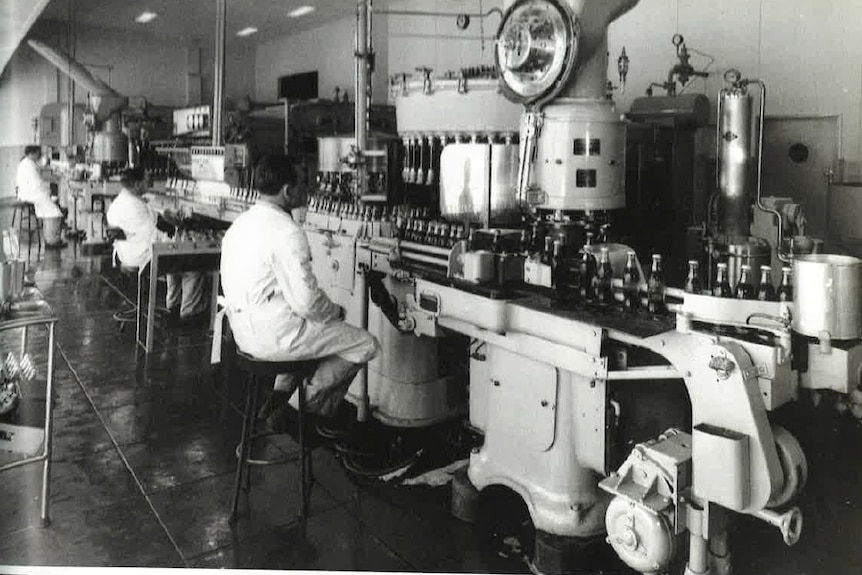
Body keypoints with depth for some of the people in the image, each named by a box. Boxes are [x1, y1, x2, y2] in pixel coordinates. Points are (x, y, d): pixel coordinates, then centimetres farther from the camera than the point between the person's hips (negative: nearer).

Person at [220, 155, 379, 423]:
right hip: (273, 335, -10)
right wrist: (335, 311, -1)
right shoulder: (287, 232, -20)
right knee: (366, 344, 0)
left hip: (242, 330, 10)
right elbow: (307, 300, -23)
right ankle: (315, 403, 11)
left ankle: (280, 396, 22)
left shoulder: (239, 224, 9)